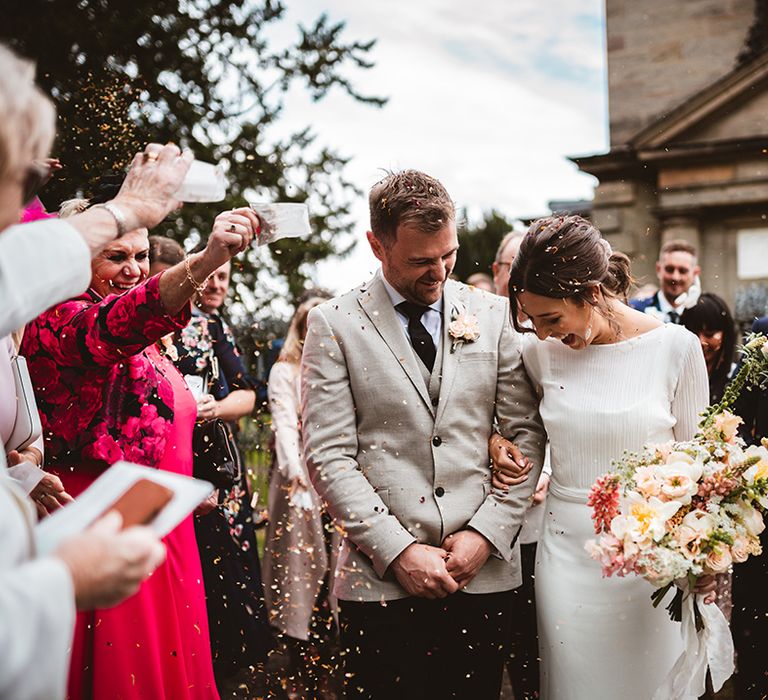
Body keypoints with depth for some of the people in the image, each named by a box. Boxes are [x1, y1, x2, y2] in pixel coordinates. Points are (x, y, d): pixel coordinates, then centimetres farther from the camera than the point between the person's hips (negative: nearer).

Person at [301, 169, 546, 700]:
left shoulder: (494, 315, 6)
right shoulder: (334, 324, -2)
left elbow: (527, 434, 5)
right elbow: (329, 456, -6)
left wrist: (486, 534, -4)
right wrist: (399, 550, -11)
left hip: (484, 572, 2)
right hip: (382, 578, -2)